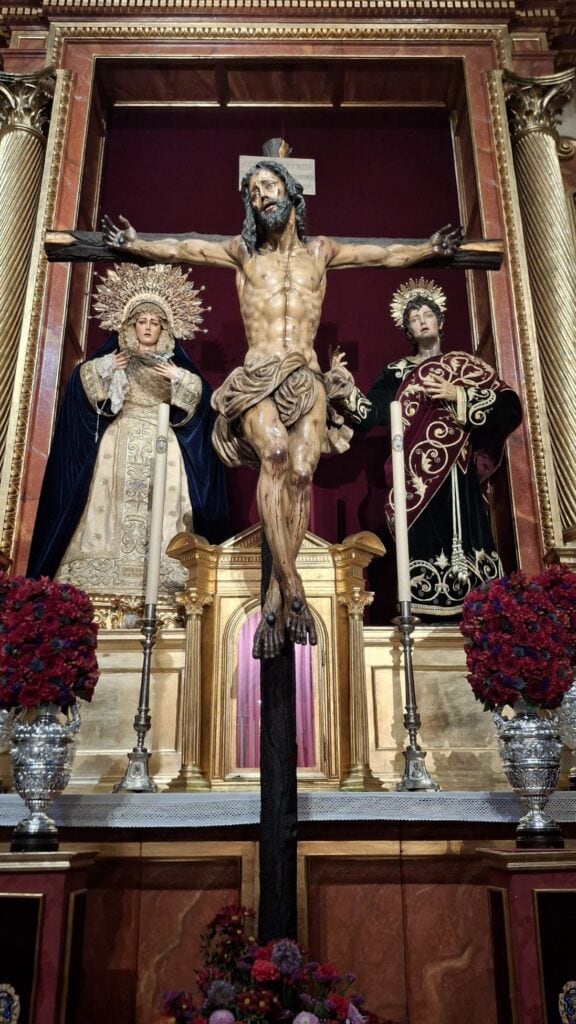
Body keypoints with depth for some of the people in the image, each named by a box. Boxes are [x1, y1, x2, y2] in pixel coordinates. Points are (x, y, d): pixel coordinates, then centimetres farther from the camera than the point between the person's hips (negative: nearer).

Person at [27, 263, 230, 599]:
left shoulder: (175, 364, 14)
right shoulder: (115, 359, 12)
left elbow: (199, 396, 5)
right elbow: (83, 383, 7)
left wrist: (179, 379, -9)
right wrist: (105, 369, -5)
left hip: (162, 442, 0)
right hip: (120, 440, 0)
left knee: (161, 500, -11)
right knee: (115, 494, -10)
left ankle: (158, 573, -14)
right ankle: (107, 571, -10)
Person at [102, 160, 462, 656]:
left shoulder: (320, 250, 21)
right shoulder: (243, 252, 19)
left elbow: (387, 255, 27)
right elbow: (182, 249, 18)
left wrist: (431, 247, 26)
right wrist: (135, 244, 11)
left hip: (307, 379, 1)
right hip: (256, 378, -1)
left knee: (302, 472, -23)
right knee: (276, 452, -32)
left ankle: (275, 598, -21)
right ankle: (292, 586, -34)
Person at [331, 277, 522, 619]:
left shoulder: (466, 364, 12)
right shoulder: (397, 372, 15)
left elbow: (510, 407, 0)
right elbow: (371, 414, 1)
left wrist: (458, 395, -8)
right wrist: (348, 386, -14)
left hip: (456, 473, 0)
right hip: (417, 477, 1)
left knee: (462, 539, -7)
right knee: (425, 544, -4)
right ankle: (435, 621, 1)